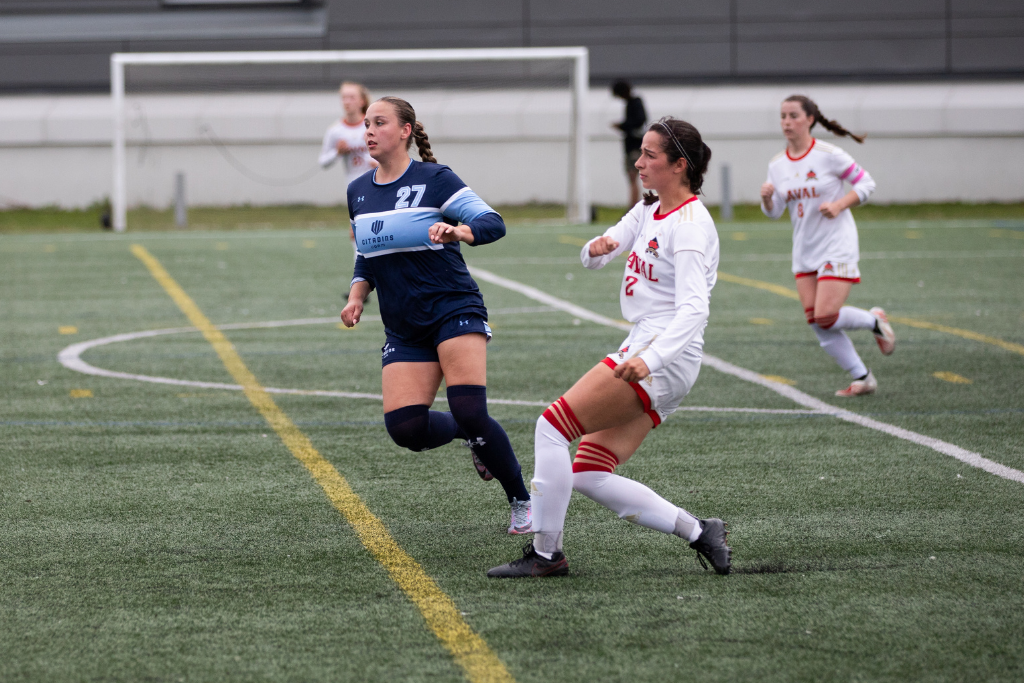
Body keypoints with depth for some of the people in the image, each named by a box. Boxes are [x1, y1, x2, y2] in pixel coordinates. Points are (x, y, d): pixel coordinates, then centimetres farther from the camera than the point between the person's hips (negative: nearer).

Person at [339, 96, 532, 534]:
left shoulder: (434, 180, -7)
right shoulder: (358, 192, 11)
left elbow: (493, 224, -13)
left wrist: (457, 231, -34)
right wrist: (356, 296, 4)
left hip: (454, 312, -6)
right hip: (403, 329, 6)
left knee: (469, 412, -22)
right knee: (404, 428, -11)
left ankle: (522, 500, -1)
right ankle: (473, 436, 22)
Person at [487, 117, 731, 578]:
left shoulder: (689, 225, -13)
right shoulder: (650, 210, 15)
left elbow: (693, 308, -24)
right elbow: (592, 259, 19)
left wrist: (648, 360, -39)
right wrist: (598, 247, -7)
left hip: (664, 359, -10)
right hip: (642, 351, 10)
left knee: (552, 426, -14)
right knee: (589, 476, 3)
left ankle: (545, 553, -9)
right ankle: (697, 532, 6)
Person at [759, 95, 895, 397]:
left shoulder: (828, 155, -12)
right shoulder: (777, 165, 4)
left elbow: (866, 183, -4)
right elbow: (773, 212, 7)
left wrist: (840, 204, -18)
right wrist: (767, 197, -14)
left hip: (837, 247, -6)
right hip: (805, 253, 6)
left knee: (825, 317, -16)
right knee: (818, 325, 1)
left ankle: (875, 320, 14)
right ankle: (863, 378, 14)